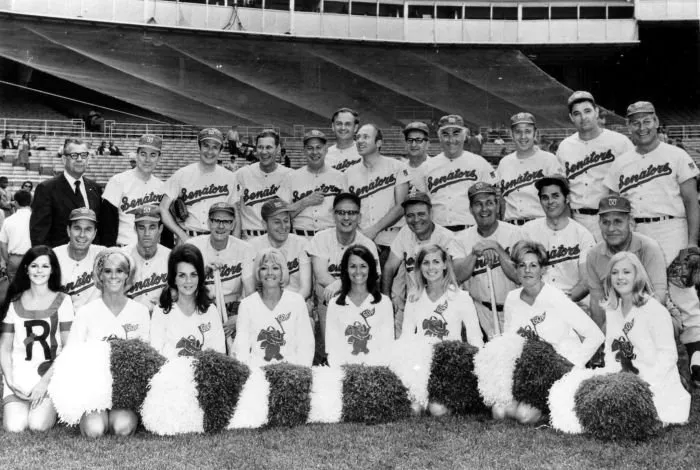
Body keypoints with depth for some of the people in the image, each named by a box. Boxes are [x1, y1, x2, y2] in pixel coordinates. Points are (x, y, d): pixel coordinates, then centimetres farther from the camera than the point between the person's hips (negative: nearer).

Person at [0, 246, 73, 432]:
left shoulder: (62, 301, 3)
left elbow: (68, 347, -1)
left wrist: (45, 381, -10)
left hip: (51, 374, -2)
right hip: (18, 374, 2)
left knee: (38, 425, -22)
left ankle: (48, 408, 11)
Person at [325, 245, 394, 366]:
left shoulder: (384, 302, 7)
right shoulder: (334, 304, 9)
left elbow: (387, 344, 3)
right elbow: (332, 347, 4)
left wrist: (371, 366, -11)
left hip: (375, 368, 0)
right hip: (343, 370, 0)